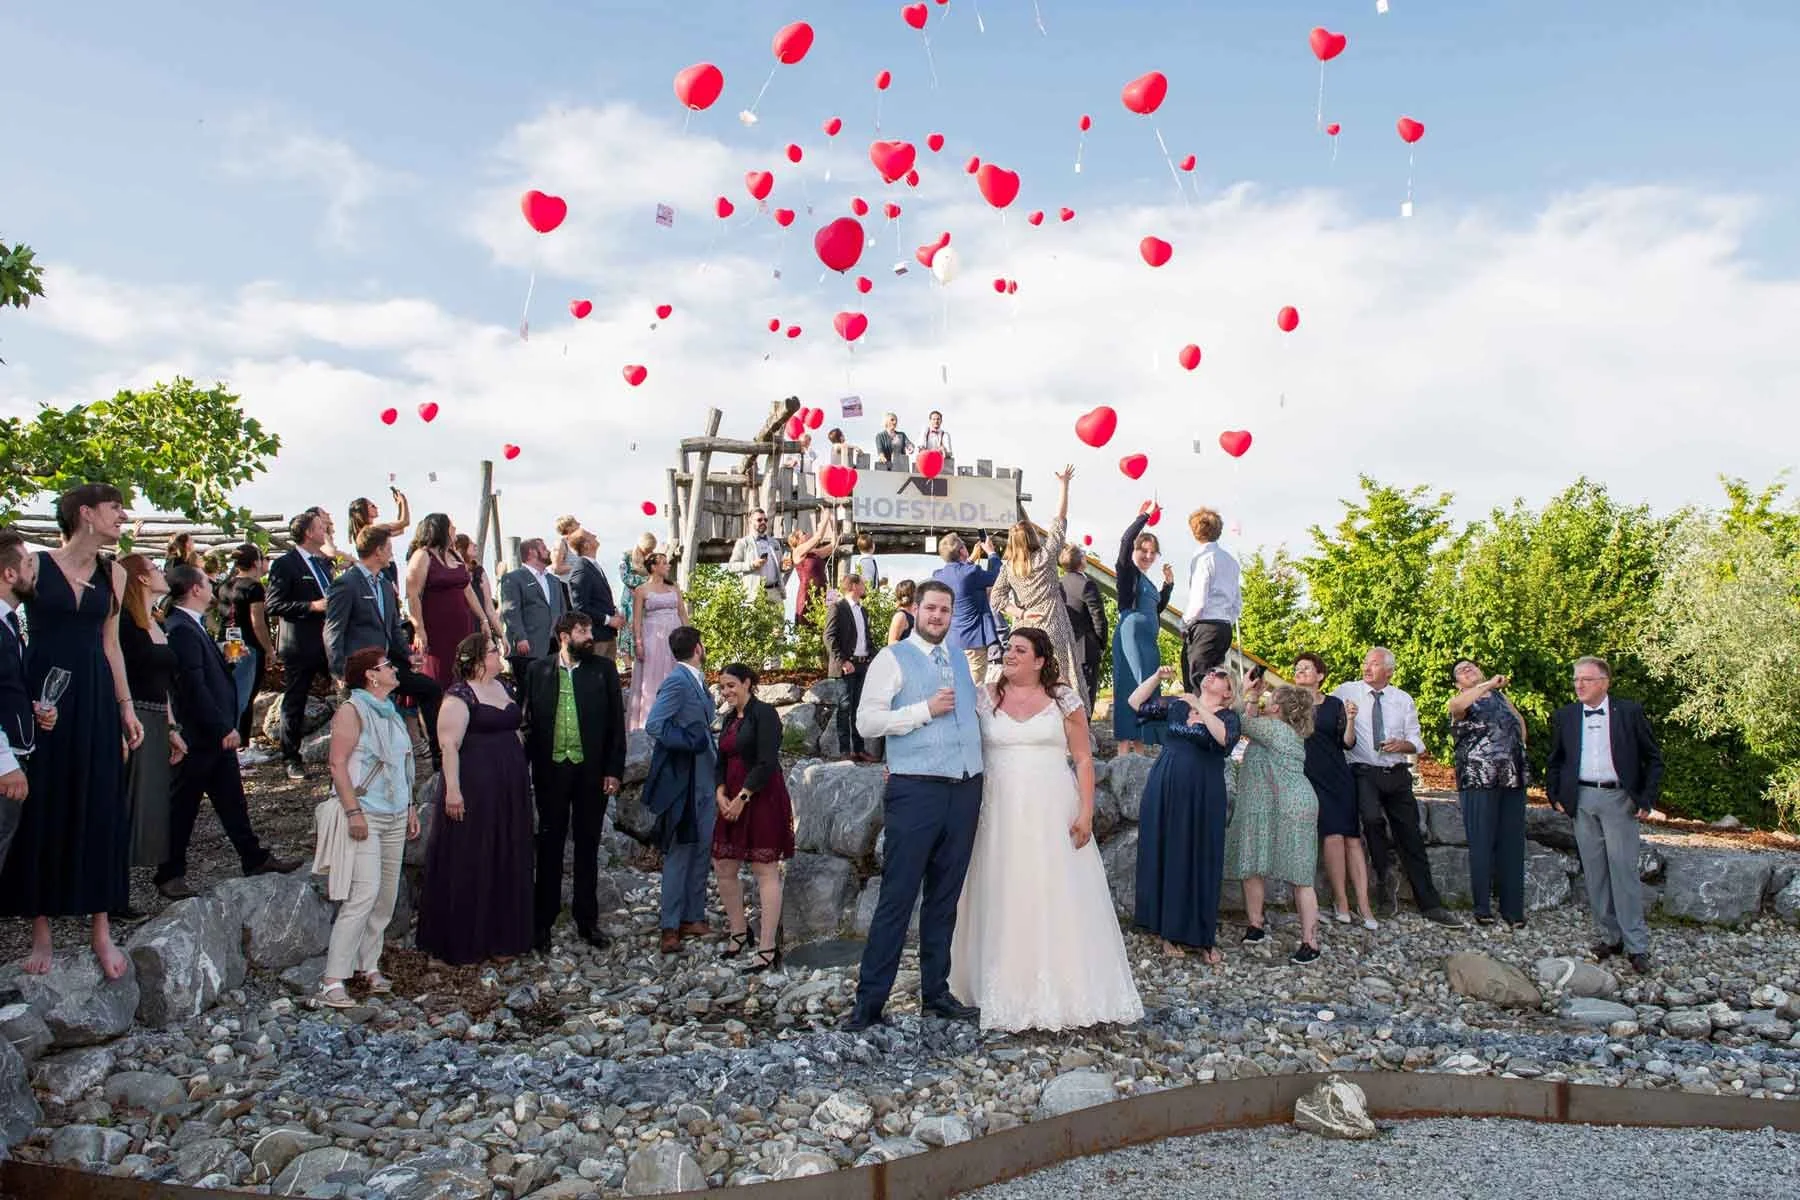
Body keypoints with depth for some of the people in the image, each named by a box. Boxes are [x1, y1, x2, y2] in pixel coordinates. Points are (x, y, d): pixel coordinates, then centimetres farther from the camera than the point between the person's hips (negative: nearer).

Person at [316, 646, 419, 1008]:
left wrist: (411, 807, 17)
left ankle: (369, 965, 19)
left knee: (386, 896, 8)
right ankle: (332, 980, -9)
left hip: (395, 815, 8)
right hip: (364, 814, -8)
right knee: (363, 894, -14)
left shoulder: (391, 713, 16)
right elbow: (338, 764, -13)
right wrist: (353, 811, -20)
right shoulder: (352, 710, -7)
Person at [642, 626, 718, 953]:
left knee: (701, 851, 14)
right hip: (683, 782, -9)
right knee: (680, 854, -2)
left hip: (704, 781, 9)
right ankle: (670, 928, 5)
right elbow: (654, 726, -25)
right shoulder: (677, 682, -15)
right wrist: (691, 742, -21)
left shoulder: (696, 681, 12)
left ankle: (693, 917, 23)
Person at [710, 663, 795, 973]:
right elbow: (722, 762, 17)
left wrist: (741, 797, -16)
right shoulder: (730, 718, 16)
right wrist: (721, 793, 0)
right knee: (724, 868, 10)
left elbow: (767, 763, -16)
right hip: (733, 800, 9)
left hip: (762, 799, -9)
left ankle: (768, 949, -2)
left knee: (765, 871, -5)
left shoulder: (764, 713, -9)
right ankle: (739, 933, 28)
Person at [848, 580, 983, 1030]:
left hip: (965, 790, 6)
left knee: (945, 899, 12)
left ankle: (936, 993, 21)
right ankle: (869, 1001, 2)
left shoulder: (961, 662, 18)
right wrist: (925, 710, -14)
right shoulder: (893, 659, 0)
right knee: (897, 899, -5)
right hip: (916, 791, -6)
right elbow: (866, 722, -9)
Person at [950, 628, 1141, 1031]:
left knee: (1060, 901, -1)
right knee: (1006, 903, 3)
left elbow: (1083, 759, 1)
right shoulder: (984, 698, 5)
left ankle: (1067, 991, 11)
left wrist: (1086, 812, -6)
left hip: (1054, 815, -1)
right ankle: (1011, 994, 13)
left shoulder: (1063, 699, 2)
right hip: (1001, 815, 1)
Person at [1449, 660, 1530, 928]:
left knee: (1512, 844, 5)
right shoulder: (1461, 703, 1)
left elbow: (1520, 722, 31)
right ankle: (1483, 908, 2)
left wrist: (1518, 750, 17)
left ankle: (1513, 909, 11)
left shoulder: (1500, 696, 17)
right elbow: (1457, 705, -24)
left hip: (1513, 780, 5)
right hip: (1478, 782, -5)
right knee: (1482, 845, -4)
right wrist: (1489, 684, -27)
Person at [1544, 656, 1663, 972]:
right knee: (1594, 873, 6)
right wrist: (1556, 795, 8)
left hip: (1618, 799, -3)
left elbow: (1653, 758, 4)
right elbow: (1554, 761, 18)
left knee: (1623, 871, -6)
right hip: (1582, 801, 3)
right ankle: (1610, 937, 16)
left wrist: (1647, 799, -2)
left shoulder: (1630, 711, 0)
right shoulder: (1564, 716, 8)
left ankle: (1637, 945, 0)